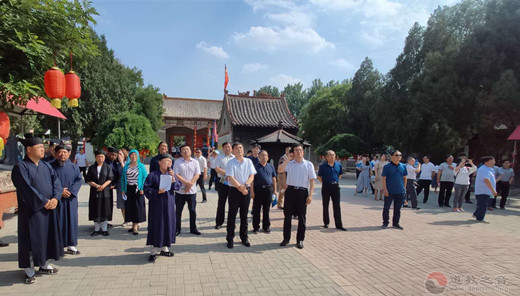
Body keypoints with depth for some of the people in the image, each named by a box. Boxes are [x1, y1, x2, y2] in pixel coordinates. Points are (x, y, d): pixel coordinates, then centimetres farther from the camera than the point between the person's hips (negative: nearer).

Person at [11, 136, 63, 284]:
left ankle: (44, 265, 27)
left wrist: (55, 198, -13)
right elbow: (27, 189, -18)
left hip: (49, 208, 6)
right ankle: (29, 270, 13)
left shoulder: (46, 165, 11)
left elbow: (56, 182, 4)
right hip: (32, 210, -6)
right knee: (32, 239, 1)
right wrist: (44, 202, -17)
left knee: (48, 236, 13)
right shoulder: (21, 167, -9)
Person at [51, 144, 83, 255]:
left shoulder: (74, 167, 7)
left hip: (70, 198, 2)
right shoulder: (51, 166, 1)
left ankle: (71, 245, 13)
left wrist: (70, 191, -12)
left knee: (71, 220, 5)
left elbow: (79, 180, 1)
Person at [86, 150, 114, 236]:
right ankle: (97, 229, 13)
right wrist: (96, 185, -12)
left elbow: (110, 179, -2)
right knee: (95, 211, 4)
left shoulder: (108, 167, 5)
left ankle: (104, 229, 7)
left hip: (105, 191, -1)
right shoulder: (91, 168, 9)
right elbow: (88, 180, 3)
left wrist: (103, 186, -15)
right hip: (94, 192, 2)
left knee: (105, 210, -1)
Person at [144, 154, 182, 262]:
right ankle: (153, 251, 12)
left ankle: (165, 248, 26)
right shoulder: (153, 175, -7)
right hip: (157, 205, -5)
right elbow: (146, 189, -9)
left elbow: (178, 187, 2)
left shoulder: (171, 174, 7)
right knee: (156, 227, 1)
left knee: (168, 225, 10)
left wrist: (173, 179, -14)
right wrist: (157, 192, -21)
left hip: (169, 205, 5)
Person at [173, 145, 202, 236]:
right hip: (180, 190, -1)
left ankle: (193, 228, 18)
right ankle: (177, 229, 18)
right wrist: (186, 182, -17)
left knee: (193, 210, 6)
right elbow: (176, 175, -7)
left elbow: (197, 175, -3)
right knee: (178, 211, 6)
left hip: (192, 190, 1)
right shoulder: (177, 162, 1)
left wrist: (190, 184, -14)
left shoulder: (195, 162, 5)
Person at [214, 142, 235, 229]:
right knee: (221, 202, 4)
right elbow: (217, 169, -4)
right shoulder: (219, 157, 6)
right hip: (222, 182, -1)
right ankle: (219, 222, 12)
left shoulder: (235, 158, 9)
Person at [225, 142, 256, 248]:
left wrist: (245, 185, -14)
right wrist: (240, 187, -18)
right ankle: (230, 238, 13)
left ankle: (244, 237, 23)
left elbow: (252, 176, 1)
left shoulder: (248, 161, 6)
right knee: (232, 215, 3)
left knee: (244, 215, 11)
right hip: (234, 191, -3)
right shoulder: (231, 163, -4)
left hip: (246, 190, 3)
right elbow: (230, 178, -12)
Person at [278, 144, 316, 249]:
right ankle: (286, 238, 22)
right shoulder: (289, 163, 4)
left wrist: (310, 195, -6)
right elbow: (280, 169, -14)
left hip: (302, 191, -1)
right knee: (287, 216, 8)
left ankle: (300, 240, 20)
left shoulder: (308, 164, 2)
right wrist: (288, 159, -11)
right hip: (290, 190, 1)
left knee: (302, 217, 7)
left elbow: (312, 180, 1)